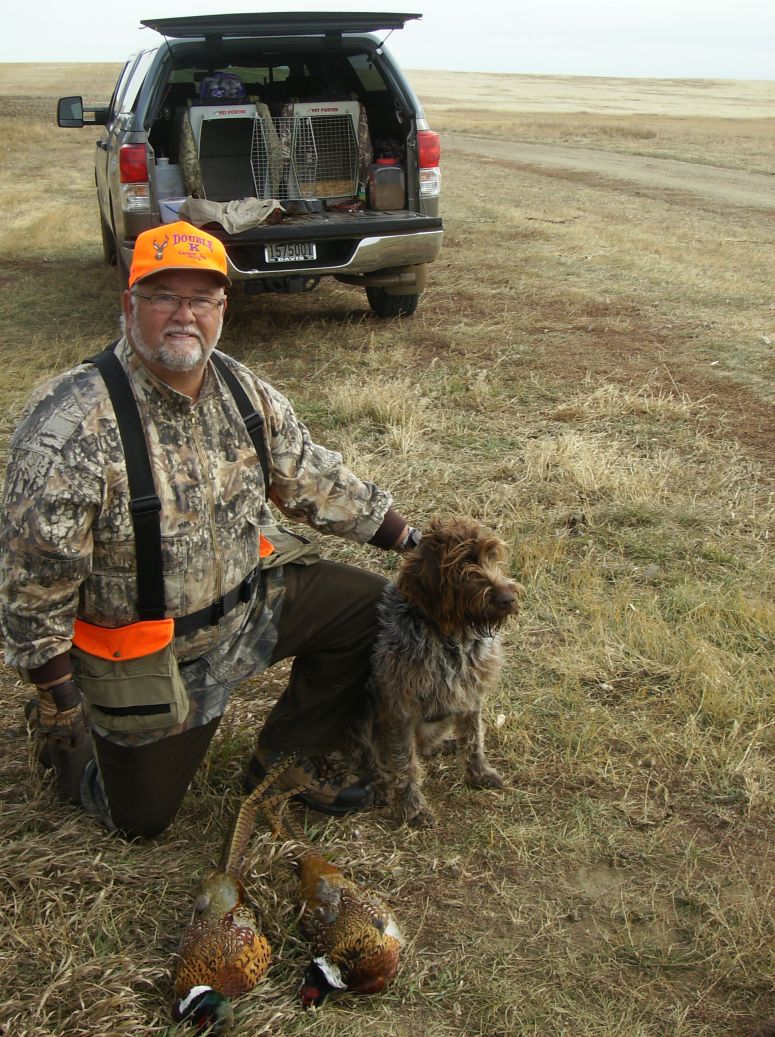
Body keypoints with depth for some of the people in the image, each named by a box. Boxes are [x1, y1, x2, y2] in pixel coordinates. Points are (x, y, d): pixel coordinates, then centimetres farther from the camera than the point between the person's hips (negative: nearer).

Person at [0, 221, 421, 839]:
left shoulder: (244, 391, -7)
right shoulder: (70, 425, -28)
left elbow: (314, 480, 6)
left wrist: (410, 539, 3)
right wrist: (59, 705, -16)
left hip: (248, 596, 5)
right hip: (143, 651, -5)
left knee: (369, 607, -1)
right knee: (141, 820, 7)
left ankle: (293, 759, 17)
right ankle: (63, 736, 37)